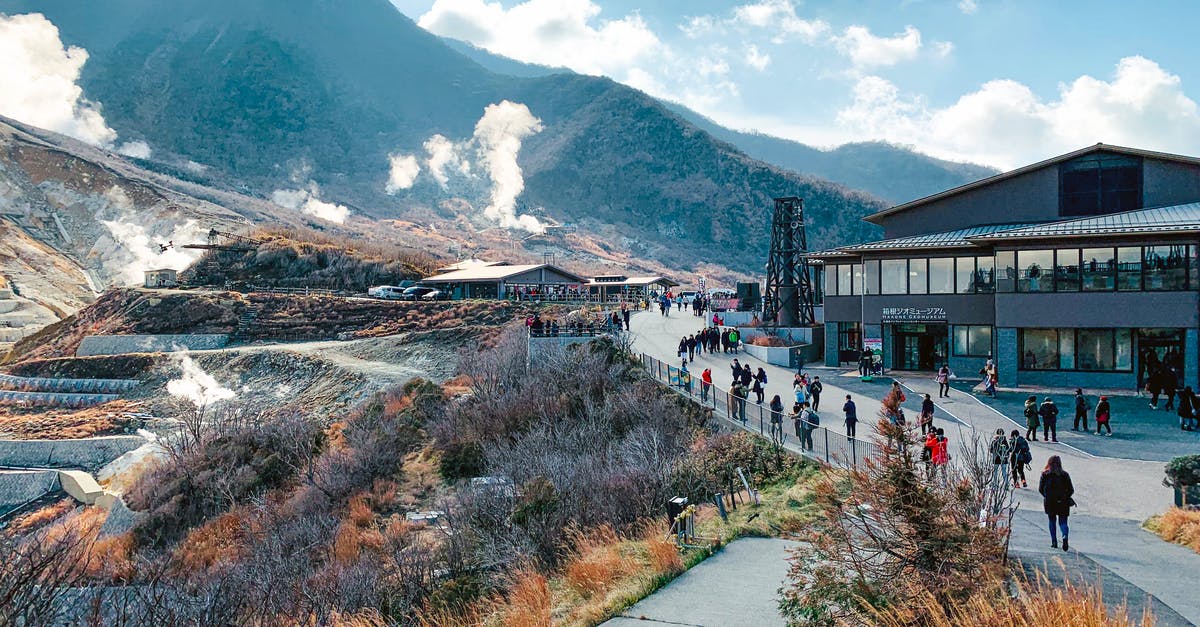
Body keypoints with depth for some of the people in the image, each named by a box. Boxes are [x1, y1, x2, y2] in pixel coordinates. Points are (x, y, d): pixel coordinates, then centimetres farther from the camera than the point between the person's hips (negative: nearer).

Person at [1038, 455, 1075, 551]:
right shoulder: (1064, 474, -3)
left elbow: (1040, 489, -3)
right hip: (1062, 503, 0)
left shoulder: (1045, 474, -4)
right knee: (1062, 521, 6)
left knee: (1052, 521, 16)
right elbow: (1071, 490, -3)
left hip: (1049, 502, 0)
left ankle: (1054, 542, 14)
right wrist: (1065, 497, 14)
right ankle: (1065, 536, -23)